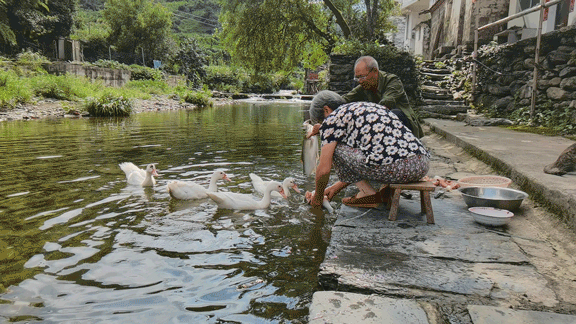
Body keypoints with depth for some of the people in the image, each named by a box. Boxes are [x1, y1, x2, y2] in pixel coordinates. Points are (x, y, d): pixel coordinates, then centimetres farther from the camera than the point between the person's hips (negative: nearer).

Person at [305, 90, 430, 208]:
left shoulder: (332, 118, 7)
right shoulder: (370, 107, 32)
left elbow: (324, 169, 4)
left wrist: (317, 197, 22)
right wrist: (337, 187, 44)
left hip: (392, 169, -8)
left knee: (333, 149, 9)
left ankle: (369, 194, 8)